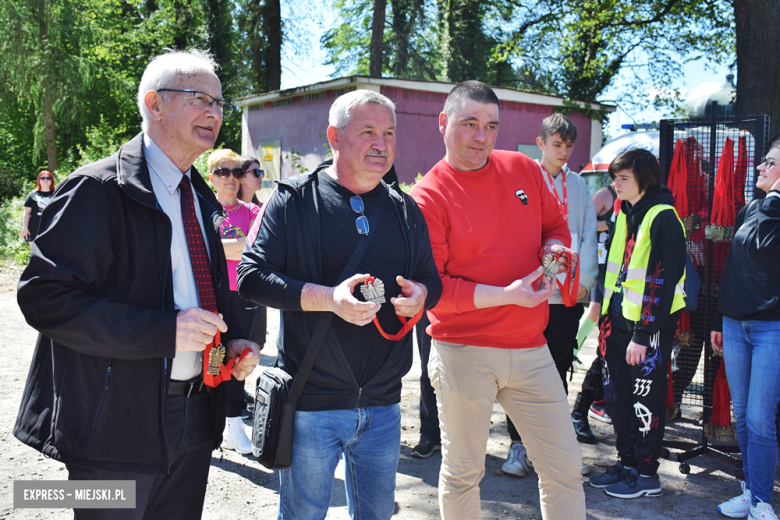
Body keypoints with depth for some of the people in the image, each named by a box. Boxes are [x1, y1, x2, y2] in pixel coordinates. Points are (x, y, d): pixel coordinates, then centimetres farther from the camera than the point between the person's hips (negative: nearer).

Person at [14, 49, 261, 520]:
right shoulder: (99, 189, -12)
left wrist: (233, 340, 2)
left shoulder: (201, 198, 13)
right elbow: (44, 296, -20)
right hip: (118, 422, -7)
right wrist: (163, 330, -26)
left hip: (195, 420, 8)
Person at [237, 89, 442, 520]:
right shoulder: (294, 200, -6)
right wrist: (329, 298, -25)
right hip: (312, 403, -4)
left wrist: (421, 294, -8)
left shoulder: (406, 211, 9)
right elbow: (251, 277, -13)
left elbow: (431, 279, 17)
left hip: (382, 404, 5)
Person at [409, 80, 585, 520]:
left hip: (530, 348, 4)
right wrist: (505, 294, -19)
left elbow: (556, 224, 21)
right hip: (463, 353, -4)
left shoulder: (523, 169, 6)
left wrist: (554, 247, -3)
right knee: (462, 472, 12)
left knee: (565, 467, 9)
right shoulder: (429, 197, -9)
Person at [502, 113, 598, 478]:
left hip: (570, 296, 4)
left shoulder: (579, 186, 13)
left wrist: (583, 280, -4)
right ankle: (518, 447, 12)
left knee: (559, 372, 11)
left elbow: (588, 235, 10)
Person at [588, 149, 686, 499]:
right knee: (618, 397, 15)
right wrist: (606, 320, 16)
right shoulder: (624, 214, 12)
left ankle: (646, 474, 17)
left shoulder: (662, 218, -14)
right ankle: (627, 462, 29)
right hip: (619, 322, 8)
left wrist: (643, 335, -20)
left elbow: (662, 281, -19)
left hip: (650, 326, -8)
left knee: (645, 399, 3)